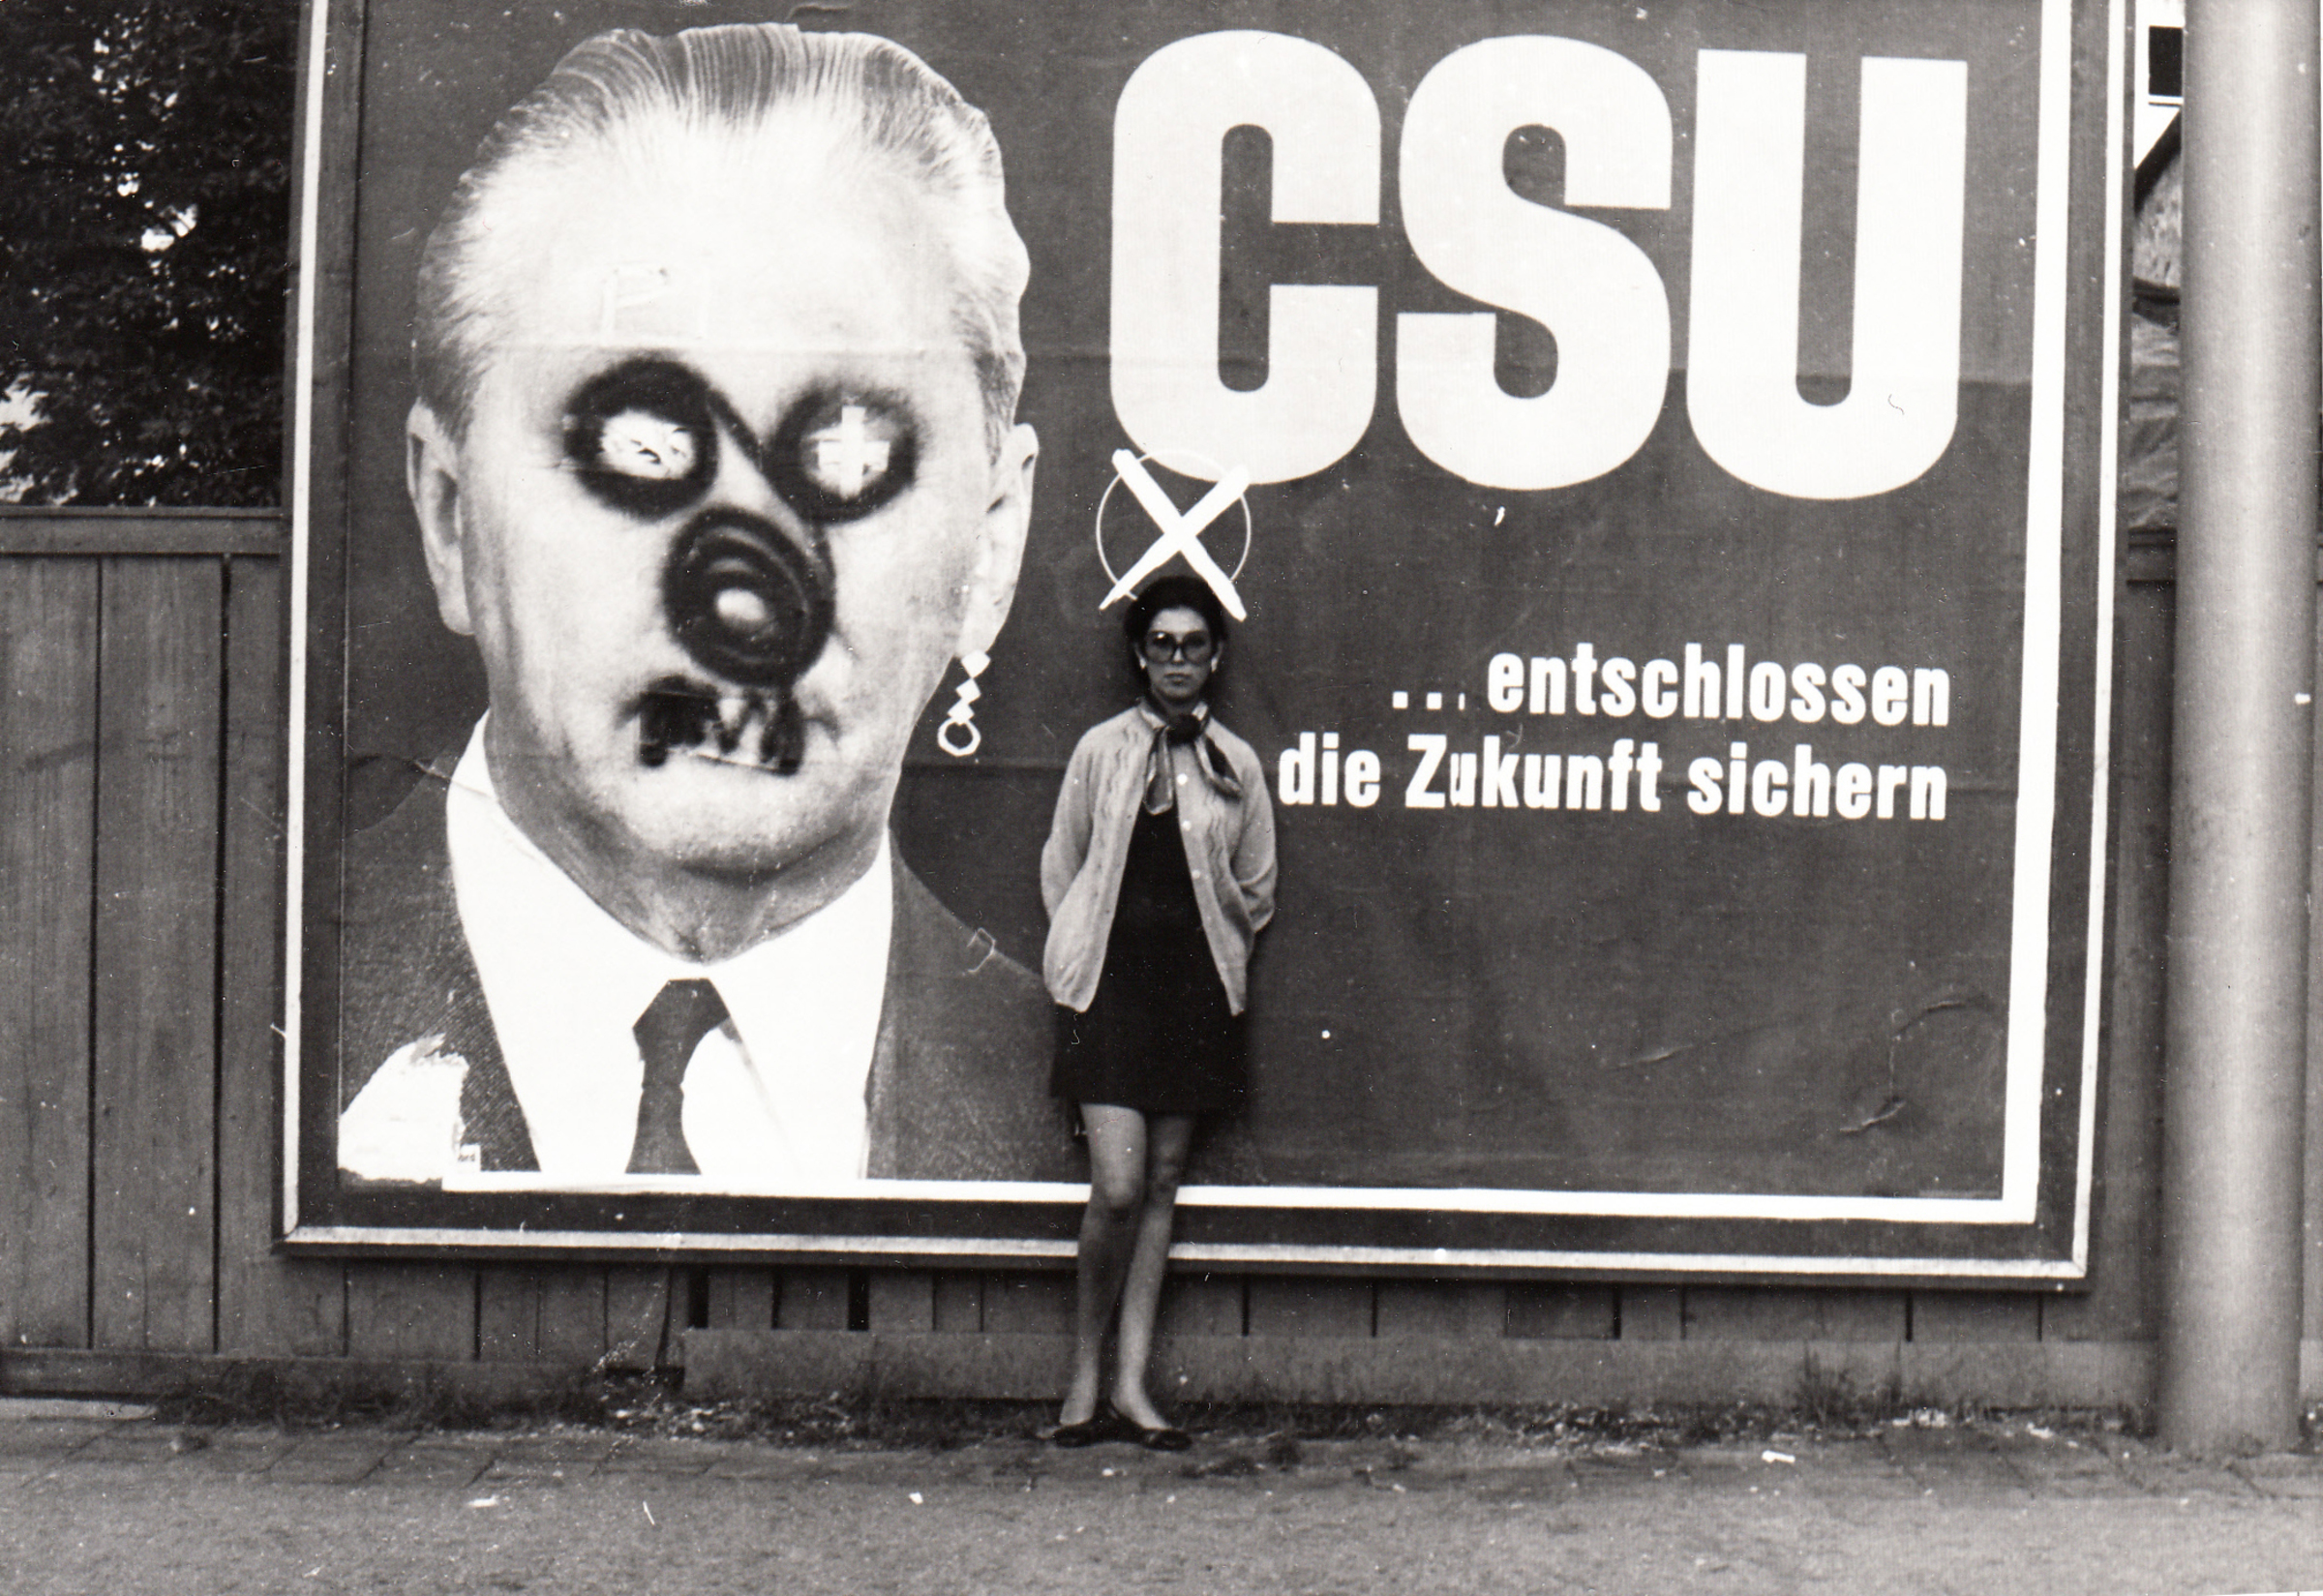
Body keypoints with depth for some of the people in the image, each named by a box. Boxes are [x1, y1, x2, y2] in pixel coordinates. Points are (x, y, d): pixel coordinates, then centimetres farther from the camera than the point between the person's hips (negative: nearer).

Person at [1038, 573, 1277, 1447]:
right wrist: (1081, 953, 4)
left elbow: (1256, 891, 15)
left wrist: (1216, 958, 6)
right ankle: (1084, 1377, 6)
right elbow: (1060, 866, 10)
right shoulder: (1100, 750, 4)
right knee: (1117, 1186, -11)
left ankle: (1130, 1385, 11)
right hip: (1111, 978, -2)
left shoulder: (1236, 764, 7)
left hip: (1197, 983, 2)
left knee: (1162, 1184, 5)